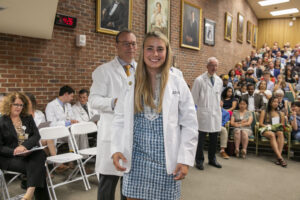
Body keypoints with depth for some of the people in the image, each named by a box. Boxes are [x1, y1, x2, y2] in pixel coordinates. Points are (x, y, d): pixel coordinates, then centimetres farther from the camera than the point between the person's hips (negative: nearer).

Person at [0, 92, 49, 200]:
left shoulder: (28, 118, 15)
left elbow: (36, 135, 4)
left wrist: (24, 146, -15)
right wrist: (14, 151, -19)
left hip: (30, 153, 3)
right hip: (10, 158, -3)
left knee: (40, 154, -35)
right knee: (37, 168, -30)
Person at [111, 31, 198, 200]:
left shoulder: (178, 83, -2)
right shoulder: (132, 83, 2)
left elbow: (189, 125, -2)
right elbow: (120, 120, 5)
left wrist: (185, 159, -7)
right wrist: (116, 149, -7)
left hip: (167, 160, -1)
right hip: (136, 159, 1)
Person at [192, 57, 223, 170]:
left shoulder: (219, 81, 10)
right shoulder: (199, 80, -7)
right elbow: (194, 98, -4)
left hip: (216, 113, 5)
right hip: (203, 113, -5)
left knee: (214, 138, 12)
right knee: (201, 138, 2)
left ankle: (212, 159, 28)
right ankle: (199, 160, 16)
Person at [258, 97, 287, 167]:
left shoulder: (281, 113, 24)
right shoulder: (264, 112, 17)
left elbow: (282, 124, 18)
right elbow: (260, 124, 8)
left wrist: (279, 126, -3)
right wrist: (268, 126, -8)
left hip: (277, 130, 2)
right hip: (266, 129, -2)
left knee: (280, 133, -36)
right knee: (272, 135, -38)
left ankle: (278, 157, -46)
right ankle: (280, 157, -49)